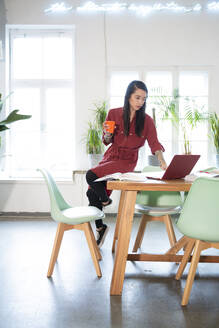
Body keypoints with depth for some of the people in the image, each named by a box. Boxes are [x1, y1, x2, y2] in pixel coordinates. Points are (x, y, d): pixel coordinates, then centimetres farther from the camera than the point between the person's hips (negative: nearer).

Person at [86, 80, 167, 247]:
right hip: (110, 156, 4)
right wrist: (107, 134, -14)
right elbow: (107, 141, 9)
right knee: (92, 192, -5)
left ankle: (105, 200, 6)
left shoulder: (146, 120, -6)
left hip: (127, 160, -4)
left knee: (91, 175, -26)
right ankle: (100, 228, 18)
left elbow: (155, 144, -10)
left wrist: (163, 162, -27)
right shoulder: (114, 113, 0)